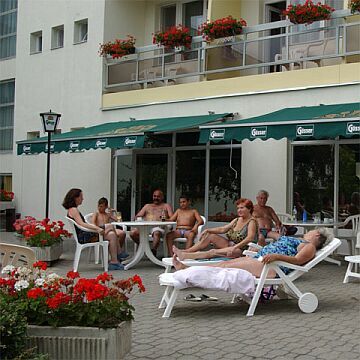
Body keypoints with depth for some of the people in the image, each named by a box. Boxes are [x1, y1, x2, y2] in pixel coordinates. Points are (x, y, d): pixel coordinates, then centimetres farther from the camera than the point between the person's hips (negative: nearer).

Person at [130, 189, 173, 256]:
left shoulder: (166, 206, 22)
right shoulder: (147, 206, 32)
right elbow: (138, 216, 23)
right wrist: (138, 217, -3)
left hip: (158, 226, -4)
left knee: (156, 233, -41)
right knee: (132, 233, -25)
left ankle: (153, 251, -34)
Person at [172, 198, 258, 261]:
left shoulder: (251, 222, -10)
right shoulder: (237, 220, 16)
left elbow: (250, 238, -26)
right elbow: (222, 229, 11)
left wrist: (235, 247, -38)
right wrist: (207, 230, -3)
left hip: (241, 250, -9)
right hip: (230, 244, 9)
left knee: (214, 252, -27)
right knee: (210, 236, -5)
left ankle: (184, 256, -33)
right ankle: (185, 251, -9)